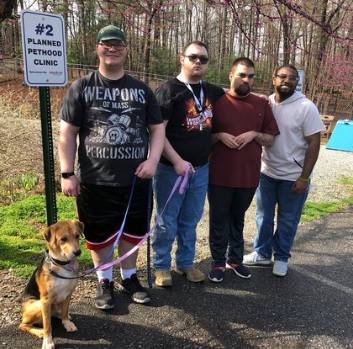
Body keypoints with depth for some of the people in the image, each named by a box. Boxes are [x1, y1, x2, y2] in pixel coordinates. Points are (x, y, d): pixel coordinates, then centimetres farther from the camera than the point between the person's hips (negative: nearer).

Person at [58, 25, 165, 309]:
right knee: (99, 234, 10)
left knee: (132, 231, 15)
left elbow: (157, 128, 9)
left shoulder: (141, 89, 8)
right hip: (95, 181, -2)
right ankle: (105, 282, 32)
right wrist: (67, 173, -6)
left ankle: (129, 277, 37)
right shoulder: (81, 88, 1)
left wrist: (153, 160, -7)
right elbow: (67, 133, -1)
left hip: (136, 180, 2)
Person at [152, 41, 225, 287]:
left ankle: (186, 263, 32)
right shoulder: (169, 90, -8)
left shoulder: (212, 91, 10)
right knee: (167, 222, 5)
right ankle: (161, 267, 23)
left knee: (190, 221, 16)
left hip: (201, 169, 5)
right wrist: (177, 162, -19)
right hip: (171, 169, -5)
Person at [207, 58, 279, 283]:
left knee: (238, 219, 17)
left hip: (249, 175, 2)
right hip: (220, 175, -2)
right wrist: (219, 136, -16)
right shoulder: (217, 101, -2)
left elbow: (271, 140, 7)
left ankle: (235, 259, 32)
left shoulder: (262, 104, 6)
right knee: (219, 220, 8)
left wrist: (254, 134, -12)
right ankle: (218, 262, 23)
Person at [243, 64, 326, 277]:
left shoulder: (306, 107, -11)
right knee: (264, 215, 14)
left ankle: (281, 258, 29)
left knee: (288, 220, 10)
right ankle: (262, 253, 31)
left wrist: (304, 178, -15)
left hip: (294, 177, -4)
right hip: (267, 172, 4)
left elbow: (314, 143, -12)